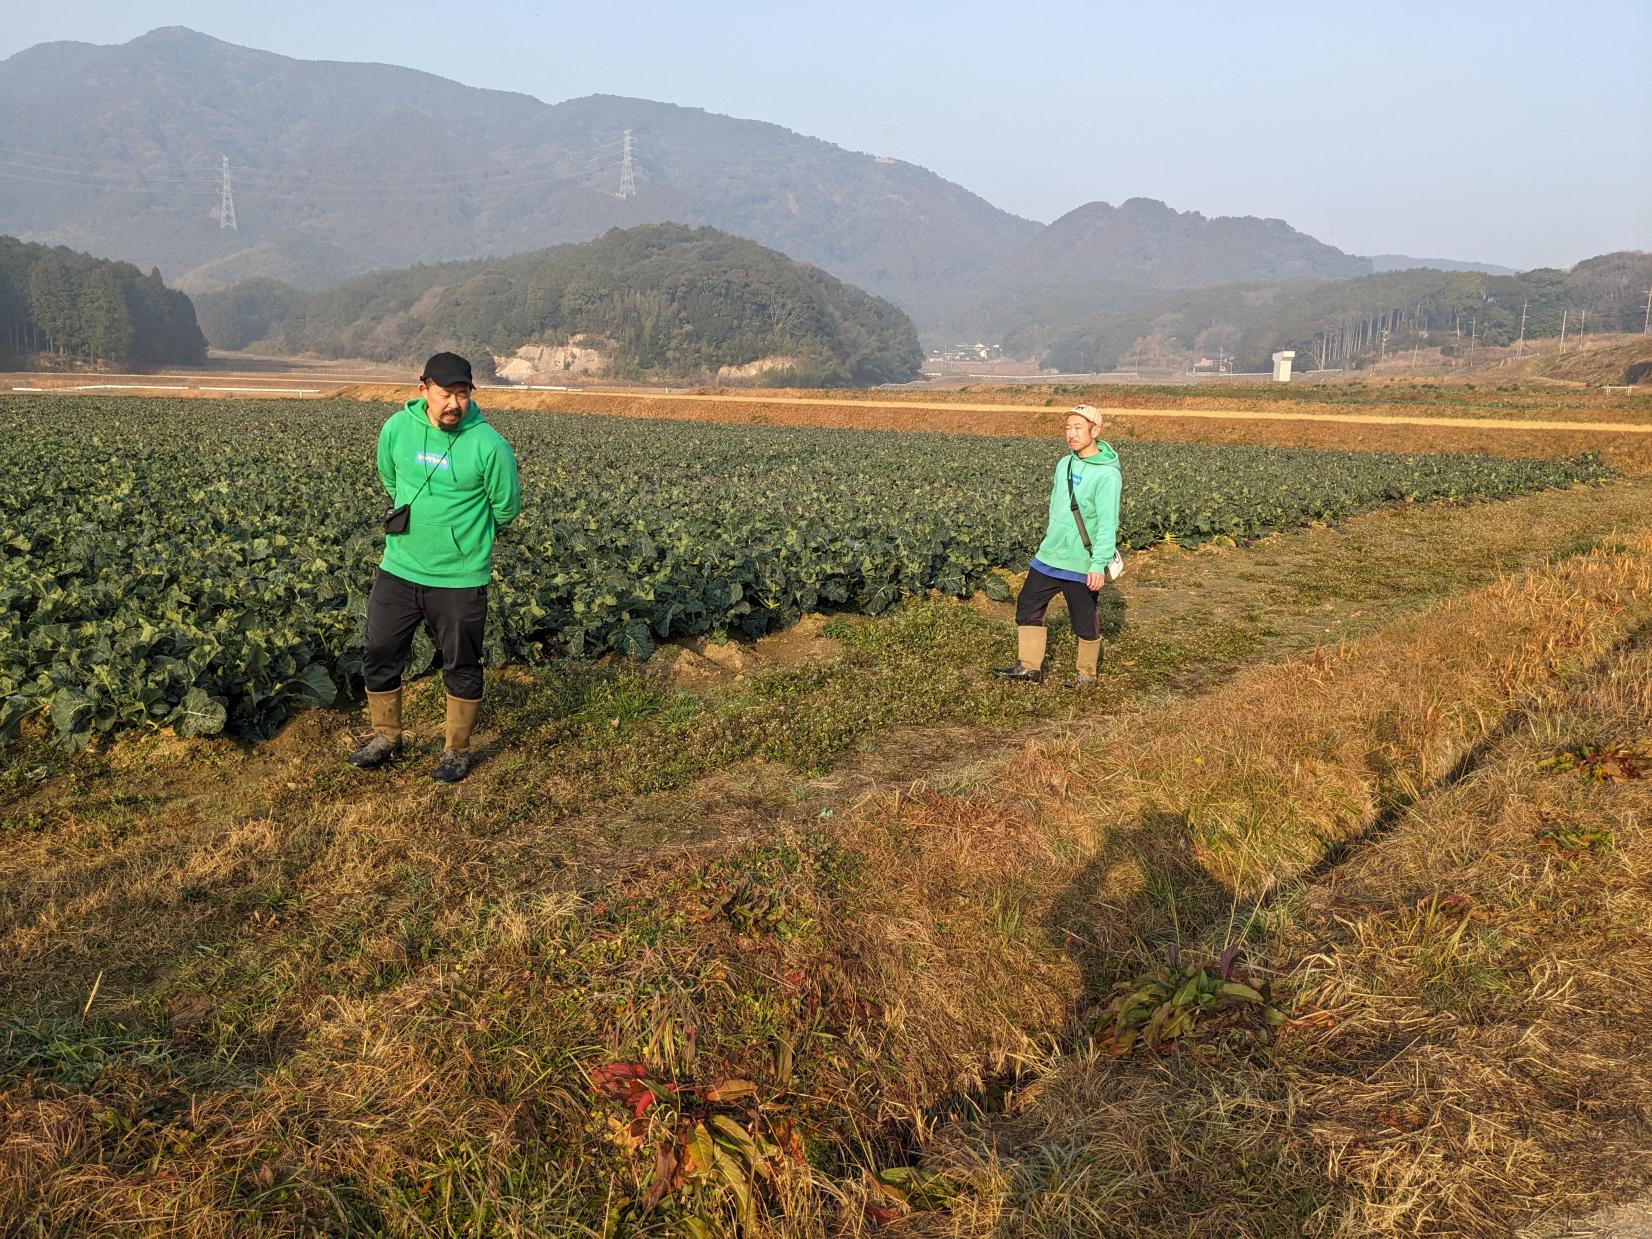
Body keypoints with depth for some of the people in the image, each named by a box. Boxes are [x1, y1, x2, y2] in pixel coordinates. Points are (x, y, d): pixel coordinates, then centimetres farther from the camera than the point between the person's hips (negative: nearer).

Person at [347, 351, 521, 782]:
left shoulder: (489, 444, -17)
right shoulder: (397, 428, -5)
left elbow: (506, 508, -2)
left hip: (461, 578, -4)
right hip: (399, 569, 4)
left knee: (462, 668, 9)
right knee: (379, 655, 13)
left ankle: (456, 750, 28)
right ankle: (386, 737, 34)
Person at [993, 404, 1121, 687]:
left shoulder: (1107, 474, -17)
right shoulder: (1064, 464, 7)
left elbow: (1108, 523, -22)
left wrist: (1099, 564, -28)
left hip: (1081, 565, -7)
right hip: (1049, 557, 7)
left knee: (1085, 621, 7)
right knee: (1027, 606, 9)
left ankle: (1087, 673, 26)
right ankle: (1029, 666, 19)